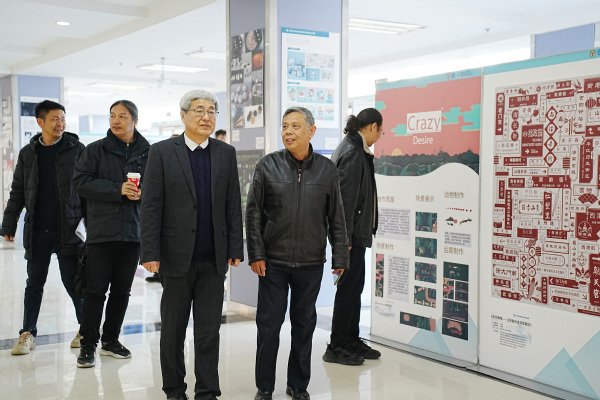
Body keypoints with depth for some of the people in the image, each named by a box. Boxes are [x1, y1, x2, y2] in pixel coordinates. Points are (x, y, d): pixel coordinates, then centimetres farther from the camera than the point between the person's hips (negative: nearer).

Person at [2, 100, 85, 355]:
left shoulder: (76, 149, 1)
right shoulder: (28, 153, 10)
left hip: (69, 229, -3)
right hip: (37, 230, 3)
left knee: (73, 281, 2)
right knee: (34, 282, 8)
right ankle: (27, 334, 16)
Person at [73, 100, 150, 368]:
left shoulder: (148, 152, 7)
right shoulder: (96, 150, 3)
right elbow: (82, 182, -7)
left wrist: (141, 192, -10)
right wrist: (118, 189, -16)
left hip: (133, 232, 3)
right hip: (101, 232, -2)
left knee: (122, 291, 11)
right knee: (96, 290, -1)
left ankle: (111, 340, 25)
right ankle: (88, 344, 9)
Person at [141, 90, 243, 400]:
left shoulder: (226, 153, 7)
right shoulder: (162, 152, -1)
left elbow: (233, 205, 6)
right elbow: (151, 206, -5)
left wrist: (235, 249, 2)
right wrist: (150, 253, -10)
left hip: (214, 258, 2)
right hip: (176, 256, -2)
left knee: (209, 330, 6)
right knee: (173, 329, 10)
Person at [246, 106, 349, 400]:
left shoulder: (327, 169, 3)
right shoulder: (267, 166, -2)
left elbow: (336, 218, 6)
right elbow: (253, 213, 0)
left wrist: (340, 257, 4)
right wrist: (256, 254, -6)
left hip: (311, 264, 2)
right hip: (273, 262, -1)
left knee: (304, 323, 11)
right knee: (269, 324, 4)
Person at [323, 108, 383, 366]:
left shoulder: (354, 149, 15)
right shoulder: (352, 152, -16)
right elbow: (346, 196, -21)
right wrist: (345, 237, -22)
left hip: (356, 231, 10)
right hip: (352, 232, -10)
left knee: (355, 286, 15)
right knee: (348, 288, -3)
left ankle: (352, 341, 25)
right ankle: (336, 347, 6)